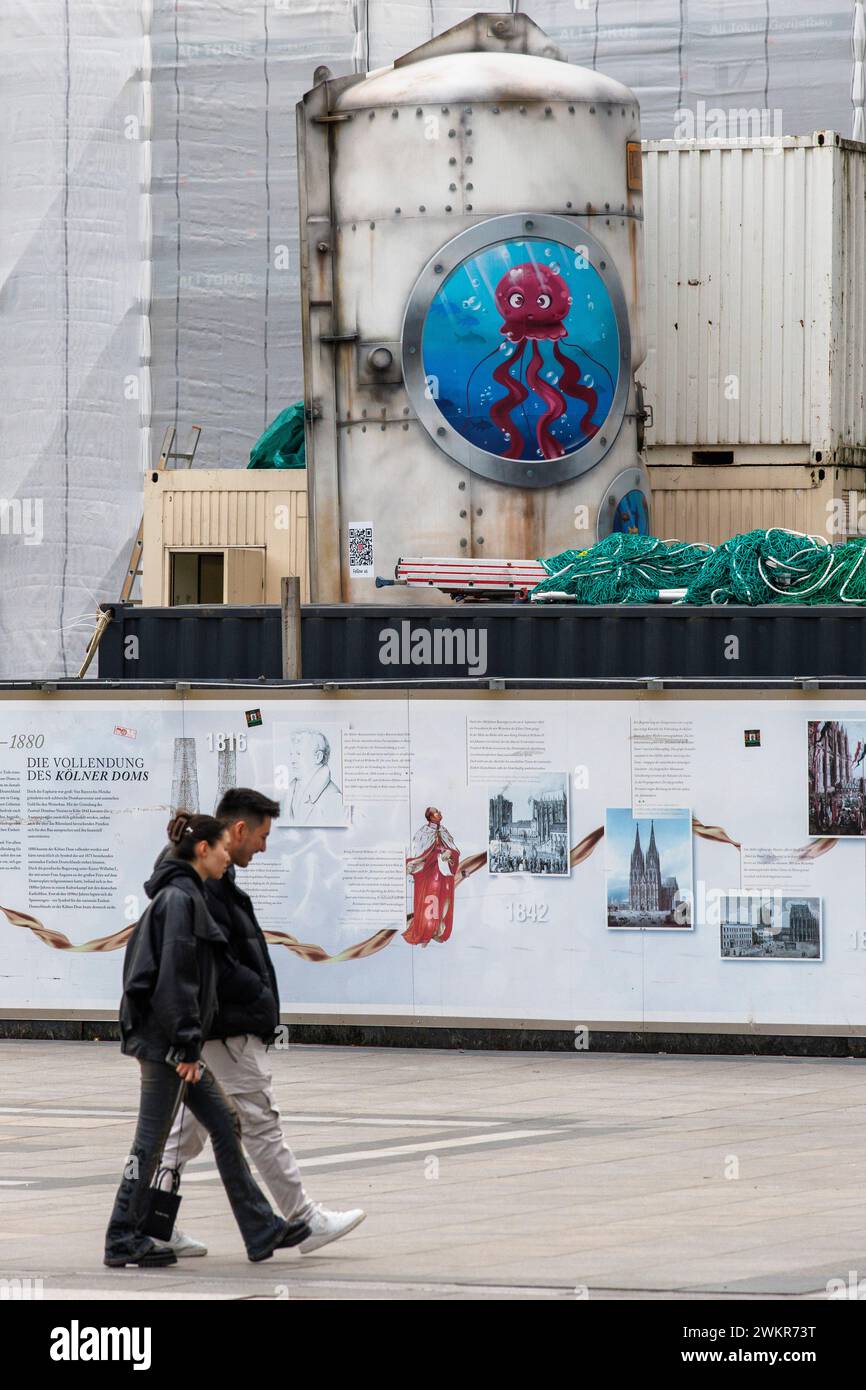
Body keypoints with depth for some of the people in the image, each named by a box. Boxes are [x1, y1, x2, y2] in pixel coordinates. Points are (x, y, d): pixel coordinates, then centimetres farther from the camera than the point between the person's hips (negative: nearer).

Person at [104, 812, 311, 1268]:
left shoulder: (181, 895, 16)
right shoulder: (181, 897, -15)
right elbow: (175, 976, -22)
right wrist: (186, 1046, -22)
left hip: (173, 1041, 10)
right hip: (163, 1040, -10)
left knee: (224, 1124, 11)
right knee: (152, 1140, -2)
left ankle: (260, 1230, 13)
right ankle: (123, 1242, 5)